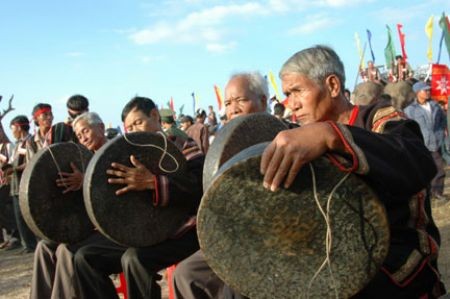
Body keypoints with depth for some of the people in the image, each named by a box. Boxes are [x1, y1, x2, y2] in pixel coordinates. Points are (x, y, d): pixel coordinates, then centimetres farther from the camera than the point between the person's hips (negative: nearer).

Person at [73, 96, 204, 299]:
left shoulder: (184, 147, -3)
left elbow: (201, 186, -23)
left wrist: (152, 182, -34)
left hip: (182, 232, -7)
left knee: (135, 259, -34)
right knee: (85, 256, -2)